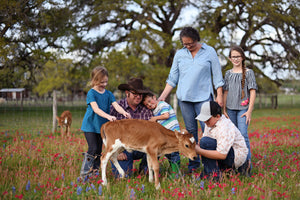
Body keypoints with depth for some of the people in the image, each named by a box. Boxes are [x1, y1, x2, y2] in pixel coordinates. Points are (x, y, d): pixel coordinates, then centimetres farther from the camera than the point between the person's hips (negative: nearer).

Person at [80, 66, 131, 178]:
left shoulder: (108, 94, 6)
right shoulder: (91, 93, -11)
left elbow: (116, 105, -6)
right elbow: (96, 109, -23)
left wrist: (123, 112, -28)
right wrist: (108, 116, -38)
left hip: (102, 126, 6)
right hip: (90, 126, -5)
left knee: (99, 151, 9)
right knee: (93, 149, -14)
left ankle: (95, 172, 19)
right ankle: (84, 172, -4)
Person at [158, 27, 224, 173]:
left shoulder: (209, 52, 4)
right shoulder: (179, 54, 10)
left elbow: (217, 76, 5)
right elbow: (172, 78, 14)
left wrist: (219, 96, -1)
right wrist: (163, 96, 7)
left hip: (204, 97, -3)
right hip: (184, 98, 3)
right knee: (190, 131, 5)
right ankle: (194, 162, 11)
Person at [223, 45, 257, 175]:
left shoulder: (248, 73, 1)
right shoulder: (228, 74, 11)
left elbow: (253, 92, -3)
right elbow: (226, 92, 14)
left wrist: (249, 111, -10)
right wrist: (224, 110, 7)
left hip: (243, 108, -4)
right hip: (230, 109, 4)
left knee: (243, 134, -15)